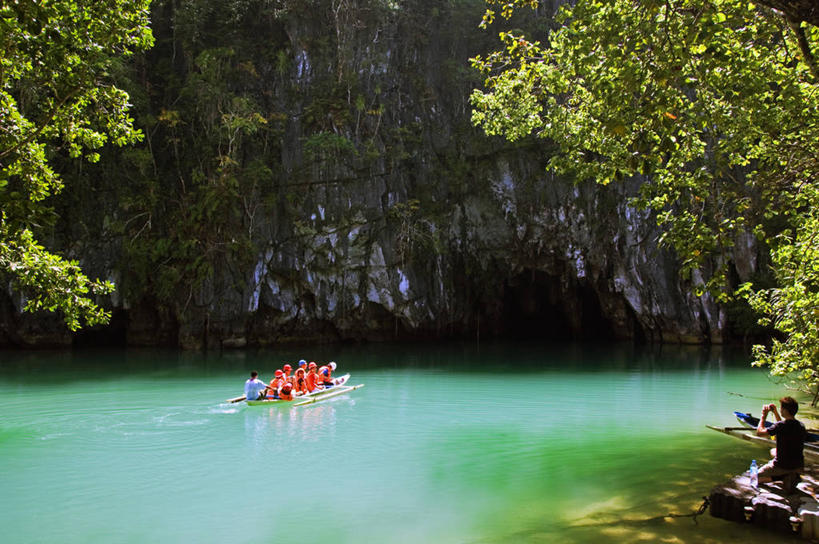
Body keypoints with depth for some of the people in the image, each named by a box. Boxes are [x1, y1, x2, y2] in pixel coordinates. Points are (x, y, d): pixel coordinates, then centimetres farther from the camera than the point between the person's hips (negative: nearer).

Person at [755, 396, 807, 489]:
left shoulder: (780, 426, -23)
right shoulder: (801, 425, 0)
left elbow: (759, 432, -13)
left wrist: (764, 415, -3)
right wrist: (775, 412, 19)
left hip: (782, 466, -6)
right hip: (799, 467, 6)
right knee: (774, 451, 34)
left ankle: (784, 476, -6)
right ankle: (793, 475, 11)